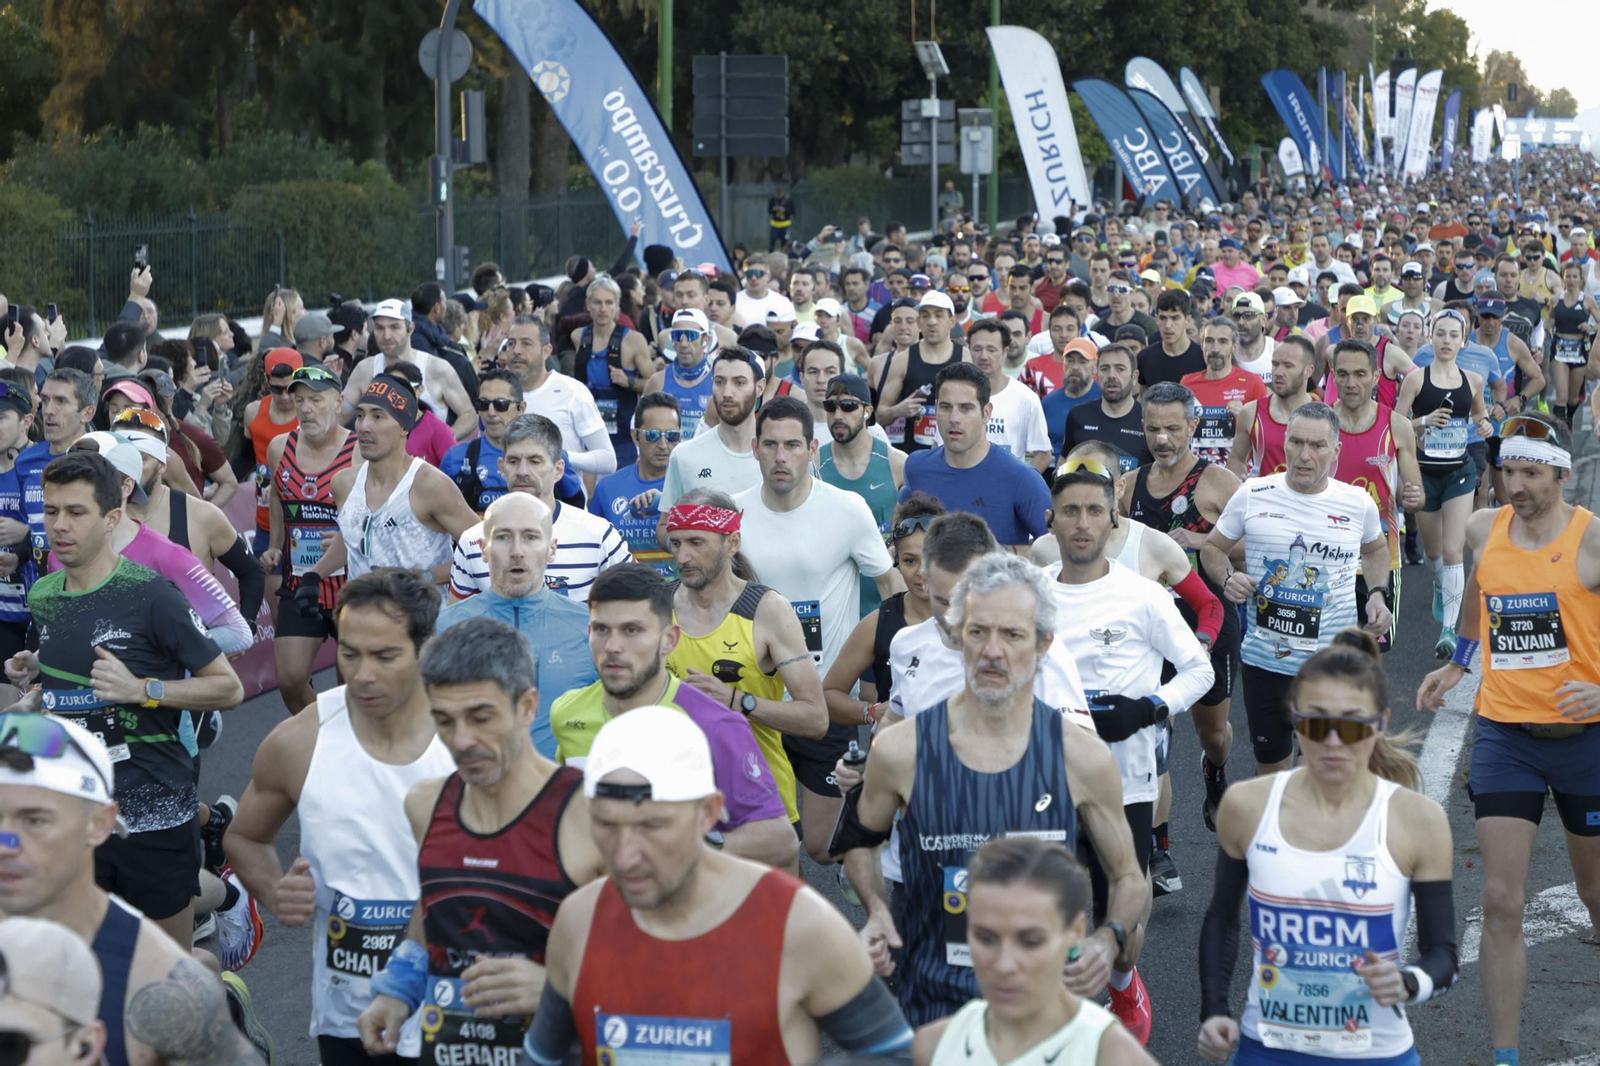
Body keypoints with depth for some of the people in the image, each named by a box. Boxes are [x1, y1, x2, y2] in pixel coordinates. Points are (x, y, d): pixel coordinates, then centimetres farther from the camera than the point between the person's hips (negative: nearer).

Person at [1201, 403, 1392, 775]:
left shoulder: (1358, 503, -2)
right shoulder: (1253, 495, -5)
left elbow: (1376, 549, 20)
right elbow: (1212, 547, 7)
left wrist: (1378, 594, 2)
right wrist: (1227, 578, -14)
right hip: (1264, 658, 0)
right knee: (1270, 759, 15)